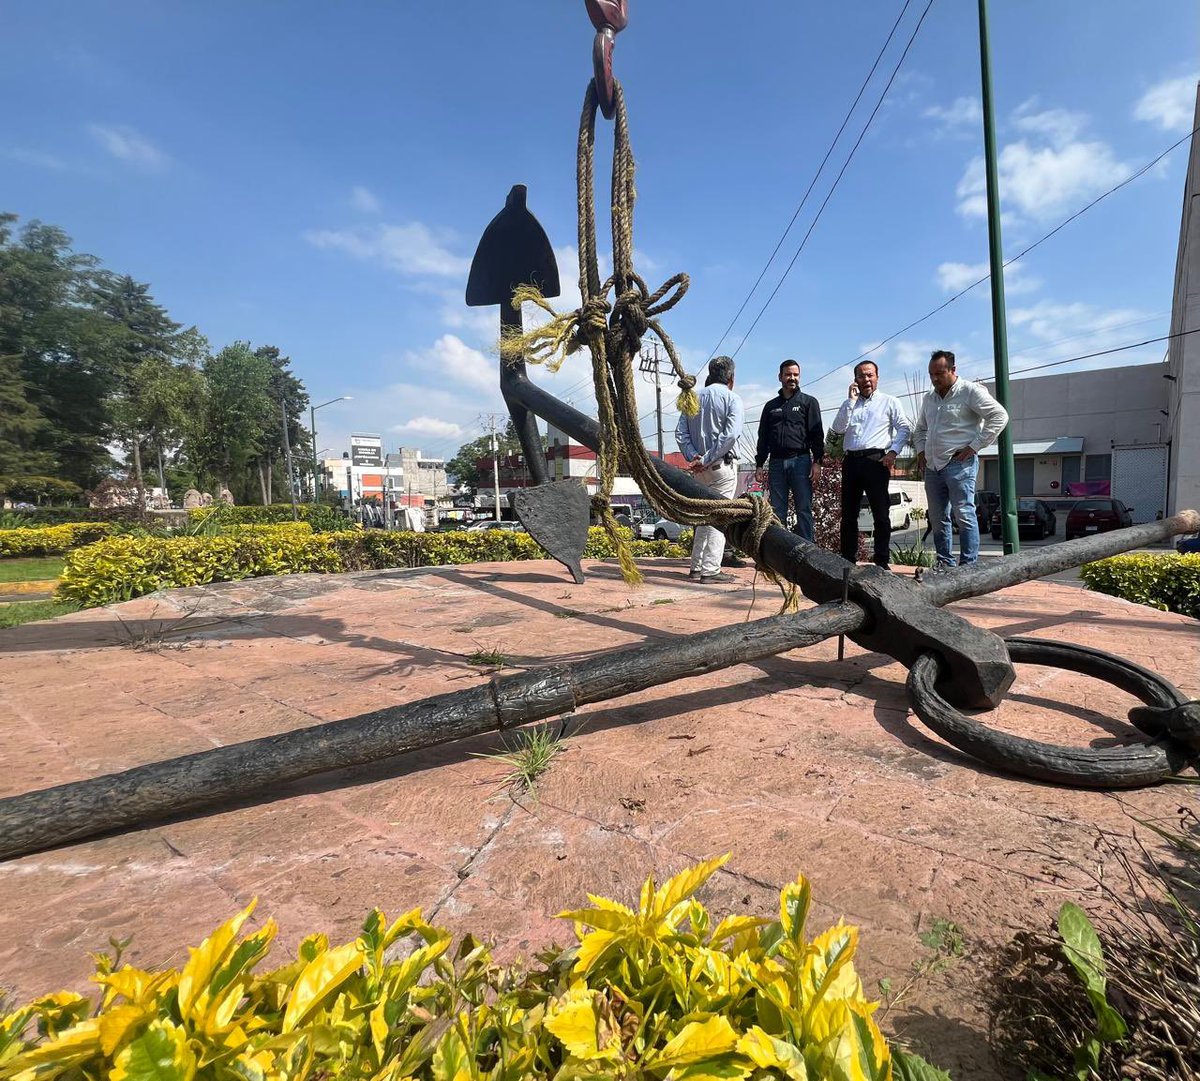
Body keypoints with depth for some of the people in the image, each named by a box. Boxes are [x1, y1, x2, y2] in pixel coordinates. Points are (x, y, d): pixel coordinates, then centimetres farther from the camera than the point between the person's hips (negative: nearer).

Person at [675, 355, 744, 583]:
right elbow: (731, 434, -18)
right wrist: (706, 460, -17)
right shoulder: (732, 398, -4)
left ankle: (696, 567, 16)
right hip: (722, 466, -6)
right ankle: (710, 570, -6)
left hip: (701, 468, 6)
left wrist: (694, 457, -5)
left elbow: (681, 433, 4)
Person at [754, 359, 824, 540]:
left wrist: (817, 461, -9)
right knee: (776, 512, 2)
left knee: (804, 510, -4)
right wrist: (759, 465, 9)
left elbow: (817, 434, 2)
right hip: (776, 462, 3)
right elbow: (763, 437, 18)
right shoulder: (771, 406, 19)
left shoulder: (809, 402, 9)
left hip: (800, 461, -3)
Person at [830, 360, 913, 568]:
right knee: (848, 514, 5)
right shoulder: (849, 404, 18)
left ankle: (881, 562, 1)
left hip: (876, 460, -3)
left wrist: (893, 451, -9)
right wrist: (851, 401, 0)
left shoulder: (889, 402, 10)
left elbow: (905, 428, 4)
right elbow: (837, 428, 2)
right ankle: (847, 560, 12)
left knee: (881, 514, -4)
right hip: (851, 461, 4)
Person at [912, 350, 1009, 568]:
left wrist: (974, 446, -13)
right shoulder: (929, 398, 18)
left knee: (964, 514, -11)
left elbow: (999, 416, -10)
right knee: (937, 518, 8)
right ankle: (944, 562, 16)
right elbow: (920, 429, 32)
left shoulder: (970, 391, -4)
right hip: (932, 466, 7)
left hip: (959, 463, -7)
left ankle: (969, 564, -8)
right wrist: (921, 451, 15)